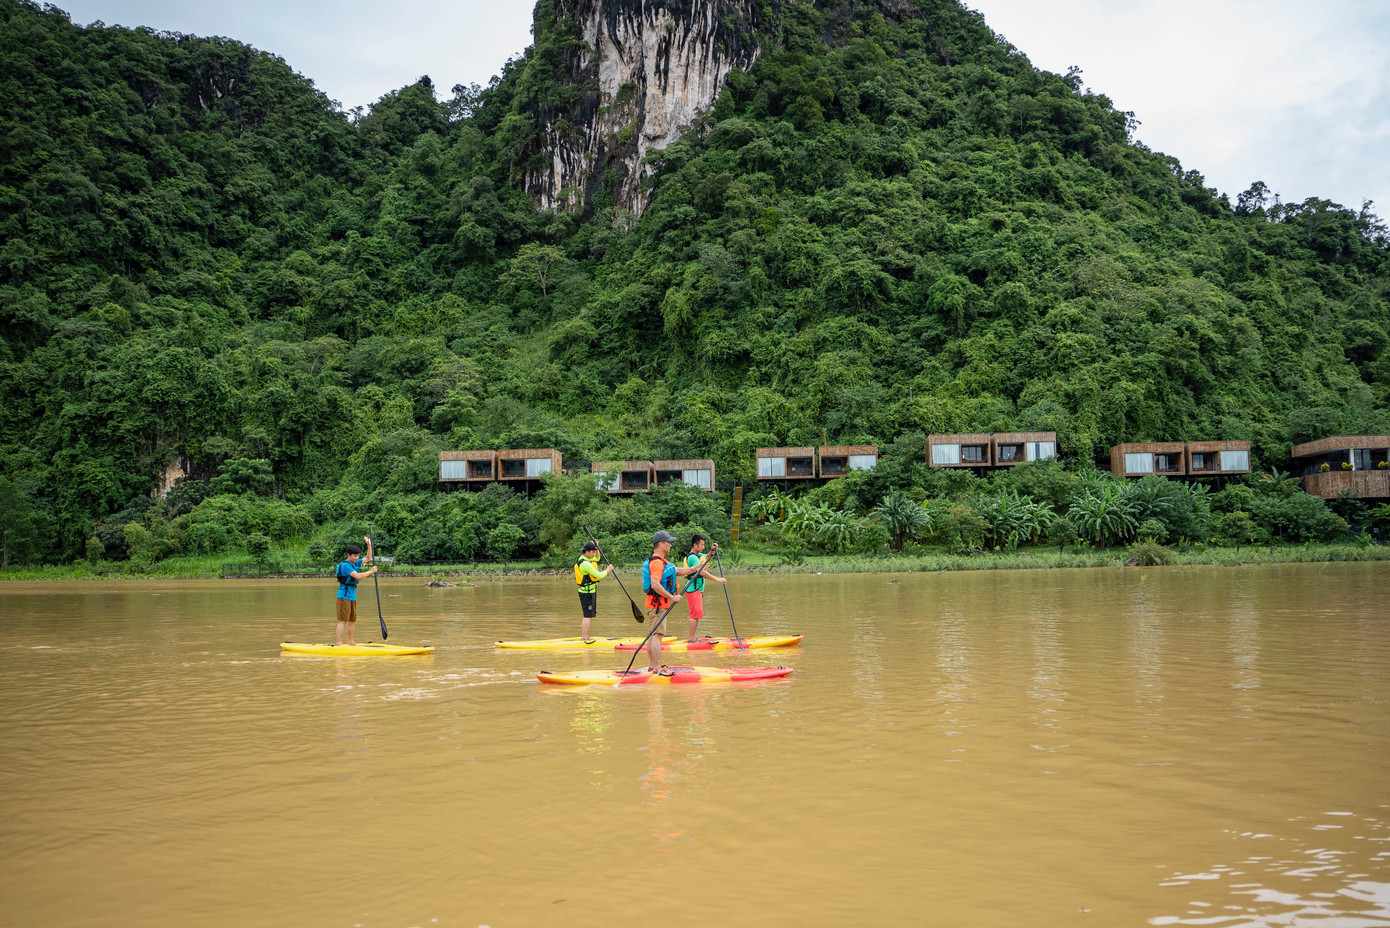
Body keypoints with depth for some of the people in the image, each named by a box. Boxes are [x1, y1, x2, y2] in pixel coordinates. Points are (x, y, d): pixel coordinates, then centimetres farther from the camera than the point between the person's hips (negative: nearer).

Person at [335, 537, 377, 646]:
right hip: (344, 595, -9)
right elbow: (358, 576, -21)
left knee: (352, 621, 13)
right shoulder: (345, 565, -15)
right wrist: (371, 571, -12)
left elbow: (368, 558, 20)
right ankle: (339, 644, -11)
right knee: (342, 621, -10)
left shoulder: (355, 563, 12)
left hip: (352, 596, 9)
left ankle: (351, 641, 21)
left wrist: (369, 545, 10)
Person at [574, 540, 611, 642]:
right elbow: (598, 575, -22)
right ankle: (585, 637, -8)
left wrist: (597, 548, 11)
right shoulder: (585, 564, -22)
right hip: (587, 593, -10)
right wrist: (607, 570, -5)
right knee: (587, 615, -8)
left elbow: (597, 558, 27)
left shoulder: (585, 558, 9)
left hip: (590, 591, 10)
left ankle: (584, 636, 22)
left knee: (588, 615, 16)